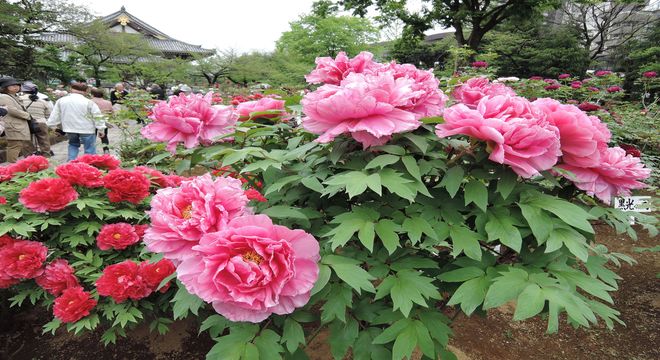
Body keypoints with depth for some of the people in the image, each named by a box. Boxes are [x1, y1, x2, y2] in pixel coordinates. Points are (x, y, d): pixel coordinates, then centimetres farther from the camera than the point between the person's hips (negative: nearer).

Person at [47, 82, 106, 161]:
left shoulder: (61, 101, 3)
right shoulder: (88, 102, -11)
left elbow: (55, 115, 11)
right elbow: (97, 117, -9)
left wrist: (51, 125, 24)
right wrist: (101, 129, -2)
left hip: (70, 128, 4)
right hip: (87, 129, -4)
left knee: (73, 145, 24)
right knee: (89, 149, 3)